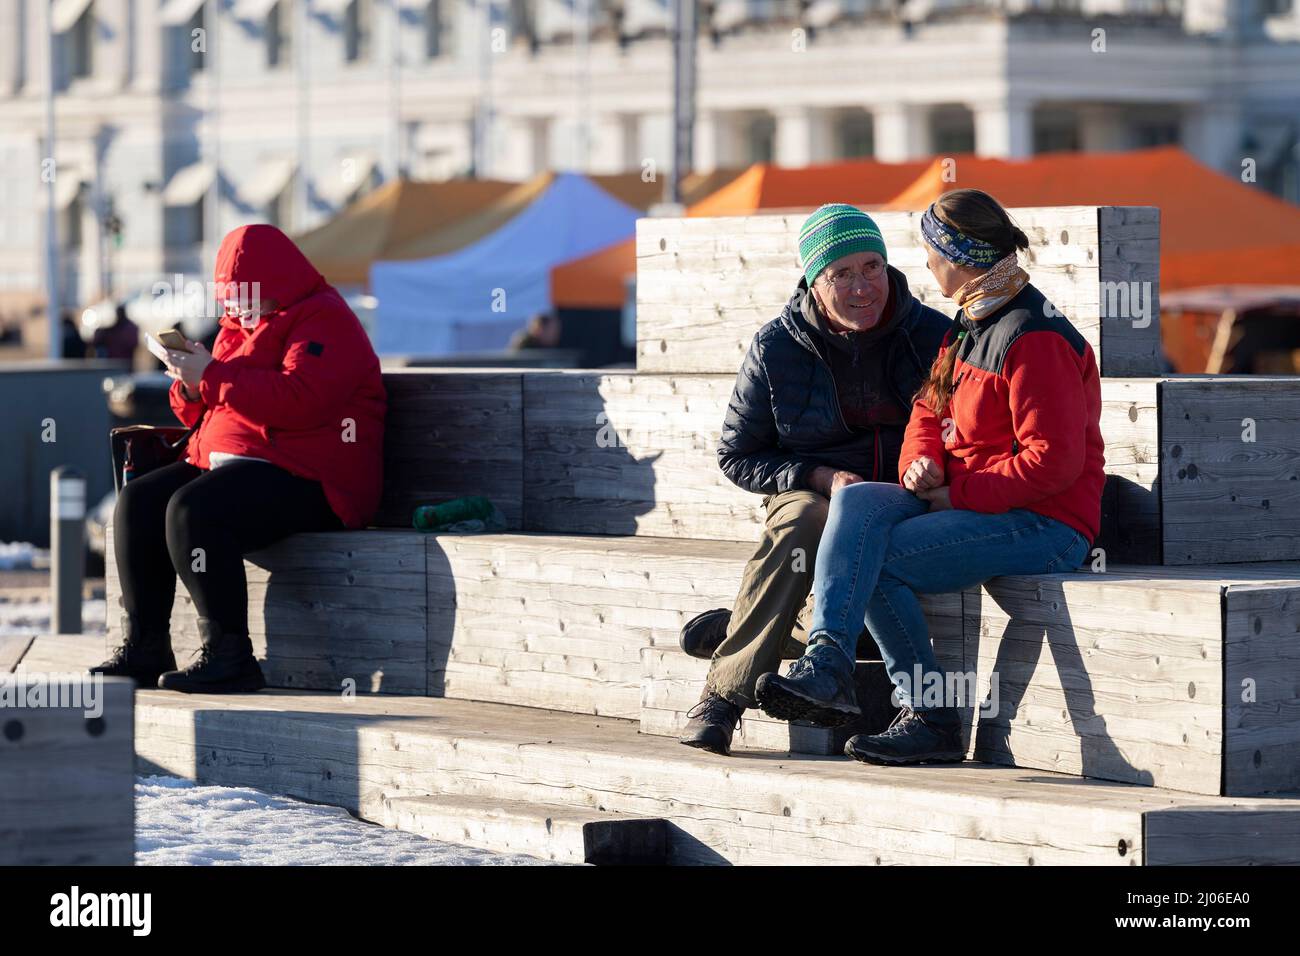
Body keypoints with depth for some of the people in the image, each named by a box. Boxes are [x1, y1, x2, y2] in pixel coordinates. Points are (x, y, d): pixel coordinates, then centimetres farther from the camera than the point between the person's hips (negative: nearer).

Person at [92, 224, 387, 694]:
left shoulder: (325, 321, -7)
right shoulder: (241, 328, 22)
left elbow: (299, 402, -24)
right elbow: (202, 414, 27)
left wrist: (212, 376, -19)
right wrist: (190, 385, 3)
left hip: (305, 479, -10)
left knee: (193, 510, -32)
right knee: (138, 501, -7)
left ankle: (228, 657, -31)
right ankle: (144, 649, -9)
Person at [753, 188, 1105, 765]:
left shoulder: (1036, 341, -16)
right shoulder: (969, 326, 15)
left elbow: (1054, 460, -21)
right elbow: (929, 411, 21)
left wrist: (958, 494, -17)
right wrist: (922, 463, -2)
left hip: (1047, 526, -9)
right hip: (963, 502, 9)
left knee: (874, 562, -20)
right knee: (857, 502, -15)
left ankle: (930, 715, -20)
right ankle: (826, 661, -26)